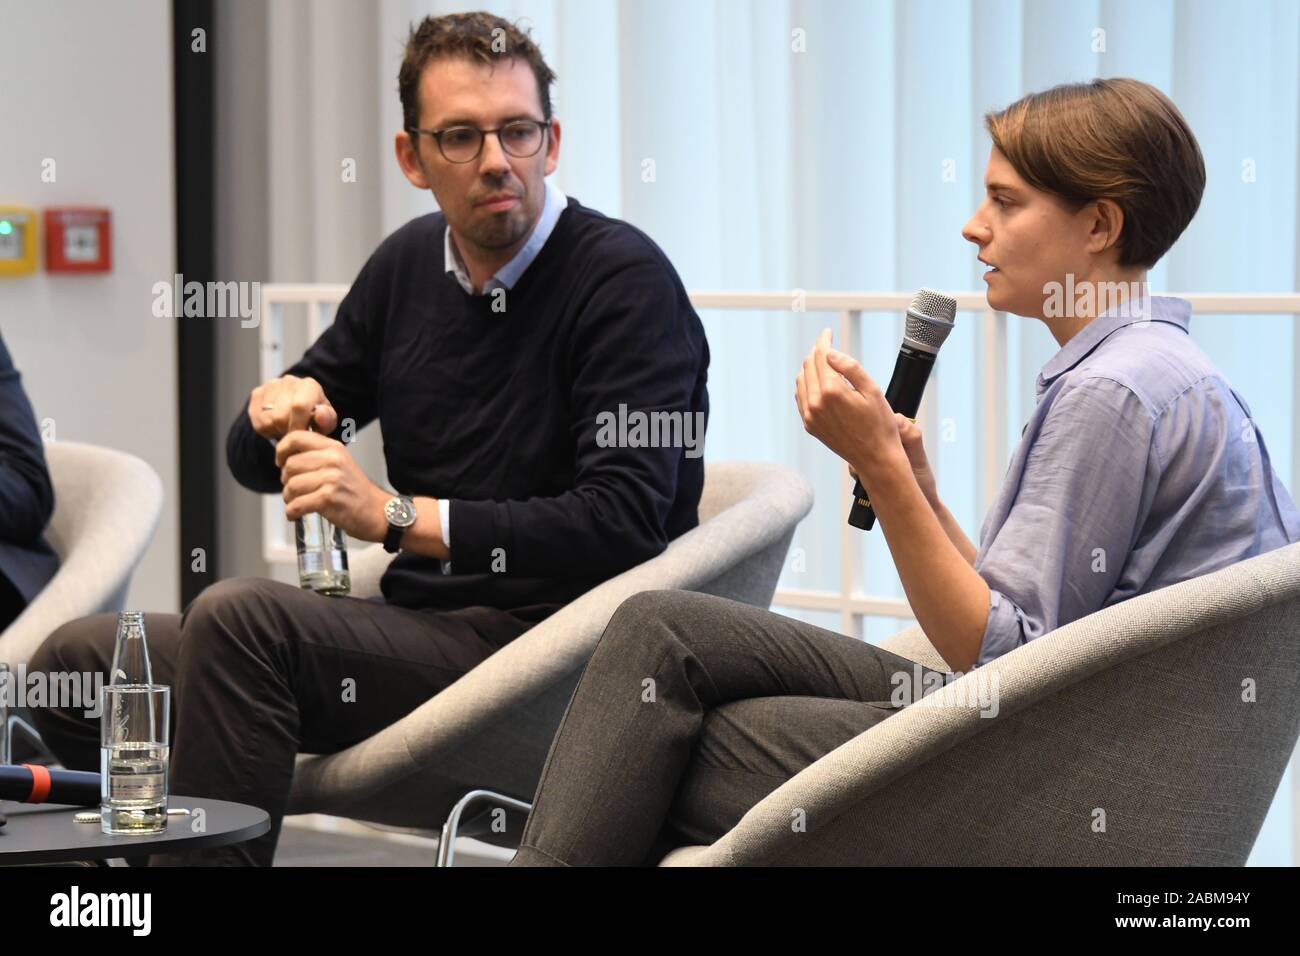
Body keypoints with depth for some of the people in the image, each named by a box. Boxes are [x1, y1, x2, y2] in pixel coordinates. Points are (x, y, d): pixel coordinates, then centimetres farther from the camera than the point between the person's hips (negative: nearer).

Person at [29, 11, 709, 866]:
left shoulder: (626, 280, -9)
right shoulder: (412, 263, 12)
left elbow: (624, 522, -21)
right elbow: (259, 461, 20)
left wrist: (398, 516, -22)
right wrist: (278, 413, -6)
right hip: (417, 627, 8)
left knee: (238, 619, -29)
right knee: (78, 663, -2)